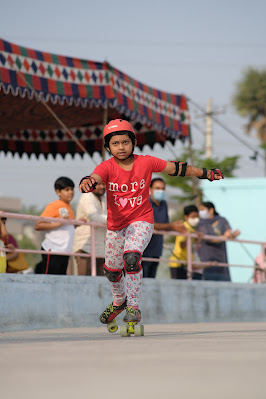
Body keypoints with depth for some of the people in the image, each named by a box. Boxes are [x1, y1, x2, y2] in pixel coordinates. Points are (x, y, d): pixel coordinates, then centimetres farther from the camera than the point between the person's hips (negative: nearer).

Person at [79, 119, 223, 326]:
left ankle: (134, 306, -18)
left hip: (141, 220, -3)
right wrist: (87, 182, -59)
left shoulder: (145, 162, -9)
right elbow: (95, 178, -33)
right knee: (112, 270, 17)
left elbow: (175, 168, 0)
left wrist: (206, 173, 5)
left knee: (131, 256, -30)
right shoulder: (107, 167, -12)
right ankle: (119, 301, 48)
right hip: (115, 225, 3)